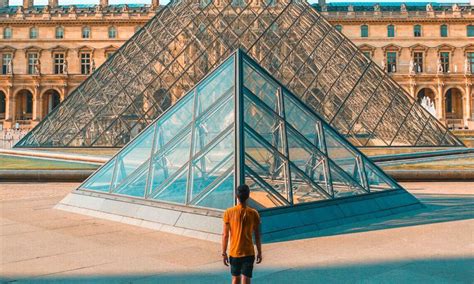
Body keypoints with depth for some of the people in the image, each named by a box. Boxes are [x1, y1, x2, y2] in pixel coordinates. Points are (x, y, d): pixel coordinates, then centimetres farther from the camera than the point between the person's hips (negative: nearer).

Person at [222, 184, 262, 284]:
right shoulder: (254, 213, -9)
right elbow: (257, 236, -3)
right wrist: (259, 252, 9)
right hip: (249, 253, -1)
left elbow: (225, 235, -7)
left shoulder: (229, 212, -10)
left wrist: (224, 253, 2)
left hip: (234, 253, 1)